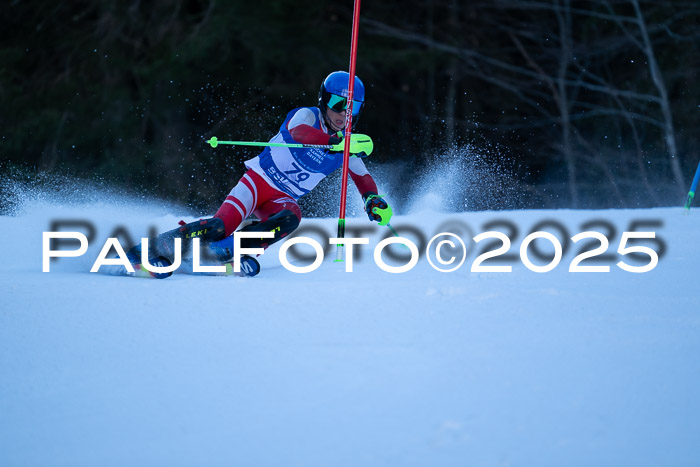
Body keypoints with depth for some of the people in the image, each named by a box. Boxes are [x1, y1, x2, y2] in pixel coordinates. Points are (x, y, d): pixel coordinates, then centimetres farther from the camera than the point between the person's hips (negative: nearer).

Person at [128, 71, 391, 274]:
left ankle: (222, 251, -30)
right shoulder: (307, 115, -12)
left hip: (281, 200, 4)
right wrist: (336, 142, -51)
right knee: (221, 225, -26)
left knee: (291, 218, -32)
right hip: (258, 180, -4)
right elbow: (299, 132, -35)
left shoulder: (348, 148, 4)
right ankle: (149, 248, -14)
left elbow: (363, 179, 9)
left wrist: (373, 200, -15)